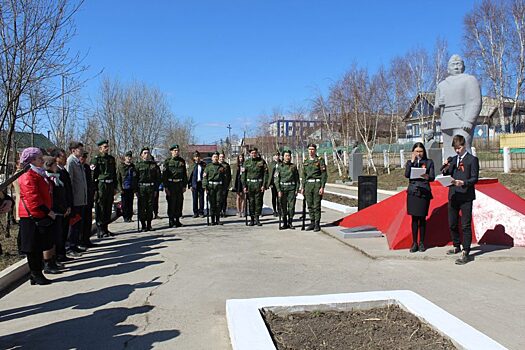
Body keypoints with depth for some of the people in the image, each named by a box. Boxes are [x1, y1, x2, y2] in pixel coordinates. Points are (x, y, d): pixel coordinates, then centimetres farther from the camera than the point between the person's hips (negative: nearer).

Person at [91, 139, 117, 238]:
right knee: (100, 209, -2)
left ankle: (105, 229, 20)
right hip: (101, 186, -6)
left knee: (108, 208, 10)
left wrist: (115, 187, 15)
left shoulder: (111, 158, 14)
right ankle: (100, 231, 4)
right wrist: (94, 189, -14)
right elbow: (92, 175, -9)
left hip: (110, 186, 6)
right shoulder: (96, 159, -6)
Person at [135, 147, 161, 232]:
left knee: (150, 207, 5)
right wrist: (136, 190, -5)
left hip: (151, 187, 1)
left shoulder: (154, 164, 8)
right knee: (142, 207, -1)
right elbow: (135, 178, 3)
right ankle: (143, 225, 7)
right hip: (141, 187, -1)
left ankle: (149, 225, 14)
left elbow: (158, 177, 8)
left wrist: (156, 189, 0)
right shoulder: (138, 165, 4)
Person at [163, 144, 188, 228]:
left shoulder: (182, 161, 9)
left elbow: (185, 174, 12)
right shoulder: (167, 161, -2)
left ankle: (177, 220, 17)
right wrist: (166, 187, -11)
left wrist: (184, 185, 7)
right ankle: (171, 221, 8)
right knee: (171, 203, -1)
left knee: (179, 203, 7)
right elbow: (164, 175, -4)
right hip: (171, 185, -4)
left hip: (180, 185, 4)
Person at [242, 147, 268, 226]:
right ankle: (252, 219, 12)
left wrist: (264, 185, -8)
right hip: (250, 184, 1)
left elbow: (266, 174, 0)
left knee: (258, 202, 1)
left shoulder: (262, 161, 2)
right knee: (251, 202, 4)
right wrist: (244, 186, -1)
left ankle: (257, 219, 11)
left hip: (259, 184, -1)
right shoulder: (247, 162, 7)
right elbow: (244, 175, 7)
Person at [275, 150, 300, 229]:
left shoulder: (294, 166, 9)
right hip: (282, 188, -1)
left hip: (292, 188, 1)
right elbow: (276, 180, 0)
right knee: (283, 207, 3)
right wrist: (279, 190, -9)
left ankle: (290, 223, 9)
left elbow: (297, 179, 11)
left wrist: (297, 189, 2)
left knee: (291, 206, -2)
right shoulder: (279, 167, 3)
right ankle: (284, 223, 12)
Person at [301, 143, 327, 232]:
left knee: (317, 205, -4)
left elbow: (324, 174, -8)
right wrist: (303, 187, 12)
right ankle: (312, 223, 16)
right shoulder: (306, 161, 12)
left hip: (317, 184, -5)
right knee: (310, 206, 7)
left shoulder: (320, 160, -4)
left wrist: (322, 187, -15)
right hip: (308, 185, 5)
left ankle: (317, 224, 3)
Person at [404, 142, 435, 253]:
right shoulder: (410, 162, 9)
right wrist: (412, 161, -9)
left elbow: (432, 177, -2)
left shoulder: (429, 162, 5)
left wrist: (427, 177, -24)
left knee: (422, 218, 4)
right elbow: (406, 175, -8)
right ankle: (414, 243, 10)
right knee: (414, 218, 3)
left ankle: (421, 242, 14)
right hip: (412, 193, 1)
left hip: (424, 193, -1)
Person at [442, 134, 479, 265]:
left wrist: (463, 183, -25)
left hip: (466, 197, -6)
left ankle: (465, 253, 0)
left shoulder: (472, 159, -2)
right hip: (453, 196, 6)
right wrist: (445, 170, -6)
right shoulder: (452, 160, 14)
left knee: (466, 226, -4)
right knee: (452, 224, 14)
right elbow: (447, 177, 14)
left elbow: (474, 178, -8)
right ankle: (457, 246, 33)